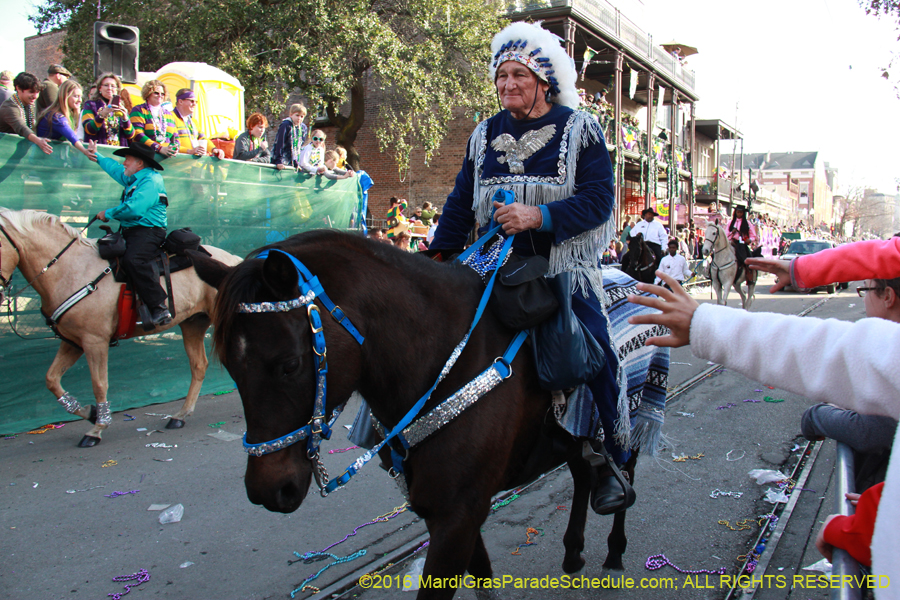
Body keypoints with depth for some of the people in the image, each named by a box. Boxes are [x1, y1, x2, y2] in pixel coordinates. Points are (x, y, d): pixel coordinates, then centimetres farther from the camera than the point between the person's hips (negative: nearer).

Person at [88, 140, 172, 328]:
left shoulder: (151, 180, -10)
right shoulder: (133, 179, 23)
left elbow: (134, 209, -23)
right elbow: (114, 168, 46)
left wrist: (109, 213, -8)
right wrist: (97, 156, 60)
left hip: (148, 231, -11)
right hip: (130, 231, 11)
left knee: (133, 260, -35)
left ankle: (160, 309, -39)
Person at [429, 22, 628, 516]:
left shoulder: (579, 130, 1)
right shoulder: (484, 135, 12)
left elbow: (598, 200, -11)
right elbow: (460, 205, 16)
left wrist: (538, 215, -25)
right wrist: (437, 259, 6)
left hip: (563, 266, -3)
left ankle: (607, 465, 4)